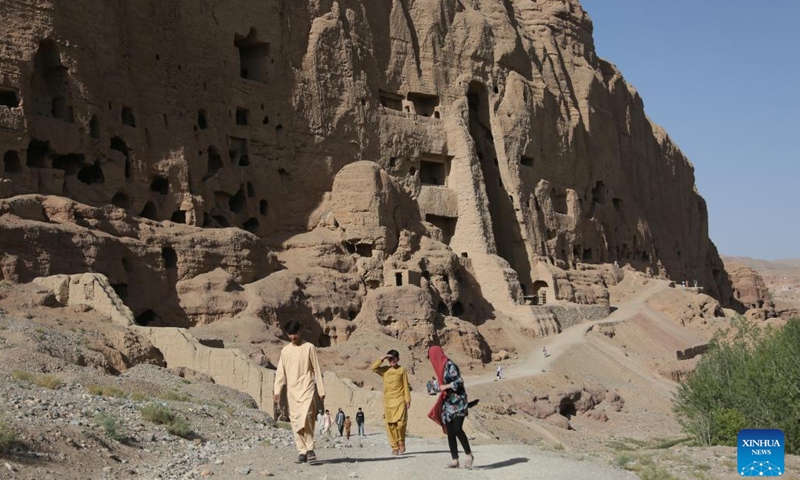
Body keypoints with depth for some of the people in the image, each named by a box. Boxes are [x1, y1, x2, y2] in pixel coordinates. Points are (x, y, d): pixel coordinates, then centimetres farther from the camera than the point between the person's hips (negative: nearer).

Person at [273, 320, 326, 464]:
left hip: (307, 388, -4)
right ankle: (302, 451, 5)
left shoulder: (309, 347, 2)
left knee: (305, 417, -19)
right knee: (295, 421, 0)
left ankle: (310, 449, -11)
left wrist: (321, 390, 0)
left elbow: (316, 369, 3)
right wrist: (277, 391, 2)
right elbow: (280, 372, 11)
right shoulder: (285, 351, 11)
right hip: (292, 390, 4)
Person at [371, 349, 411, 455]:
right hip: (388, 401, 2)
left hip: (399, 401, -2)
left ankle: (401, 444, 8)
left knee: (400, 423, -12)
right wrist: (382, 359, -8)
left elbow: (406, 386, 4)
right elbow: (373, 368, -5)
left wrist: (407, 400, 0)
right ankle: (394, 447, 5)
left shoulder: (402, 370, 4)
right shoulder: (385, 370, 10)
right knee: (390, 425, -1)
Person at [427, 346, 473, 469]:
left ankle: (469, 455, -3)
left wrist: (446, 386, -12)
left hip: (458, 402, -9)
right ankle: (455, 460, 2)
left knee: (457, 430, -17)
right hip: (448, 403, 9)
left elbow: (459, 381, -20)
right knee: (450, 432, 2)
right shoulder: (442, 367, 15)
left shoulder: (450, 365, -12)